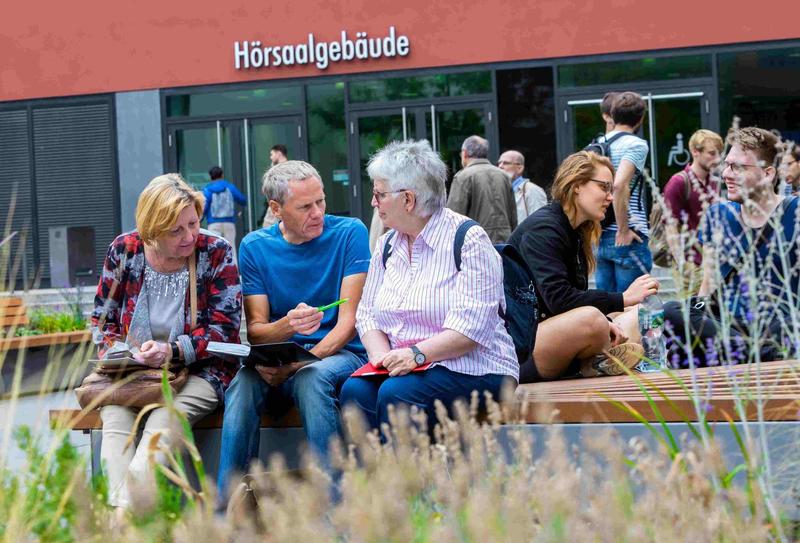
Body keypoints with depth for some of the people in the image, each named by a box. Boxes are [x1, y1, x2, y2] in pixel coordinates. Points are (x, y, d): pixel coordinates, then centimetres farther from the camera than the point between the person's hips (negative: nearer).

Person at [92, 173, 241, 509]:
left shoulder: (215, 252, -4)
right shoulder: (124, 250, 4)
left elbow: (223, 328, -7)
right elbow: (102, 318, 13)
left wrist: (171, 351, -21)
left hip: (198, 372, -2)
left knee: (162, 422, -35)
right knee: (115, 418, -32)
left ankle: (129, 505, -50)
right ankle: (118, 509, -50)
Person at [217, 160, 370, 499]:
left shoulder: (349, 233, -3)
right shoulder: (255, 247, 5)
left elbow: (349, 322, -7)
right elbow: (255, 331, 0)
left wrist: (298, 365, -20)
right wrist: (288, 326, -25)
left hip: (339, 354, -2)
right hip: (279, 357, 2)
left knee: (311, 378, -37)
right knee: (243, 382, -31)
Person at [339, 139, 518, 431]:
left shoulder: (469, 240, -8)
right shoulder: (387, 245, 15)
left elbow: (471, 328, -17)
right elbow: (367, 314, 13)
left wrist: (417, 353, -28)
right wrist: (381, 354, -8)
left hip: (471, 368, -6)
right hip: (401, 367, 6)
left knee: (395, 393, -33)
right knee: (355, 390, -26)